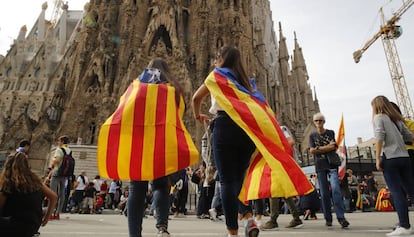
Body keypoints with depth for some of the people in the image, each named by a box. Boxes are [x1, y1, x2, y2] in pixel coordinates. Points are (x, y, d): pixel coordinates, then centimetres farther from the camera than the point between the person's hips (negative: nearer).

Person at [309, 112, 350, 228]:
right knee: (324, 193, 2)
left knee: (335, 189, -15)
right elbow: (312, 151, -1)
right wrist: (327, 146, -5)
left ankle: (341, 217, -13)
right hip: (320, 166, 1)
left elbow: (333, 148, -4)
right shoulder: (312, 135, 12)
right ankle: (328, 218, 10)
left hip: (332, 165, -1)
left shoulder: (330, 133, 10)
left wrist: (318, 148, -6)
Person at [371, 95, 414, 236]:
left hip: (390, 158, -6)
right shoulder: (397, 118, 20)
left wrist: (377, 158, -12)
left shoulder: (378, 117, 2)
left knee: (396, 192, -6)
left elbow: (379, 137, -12)